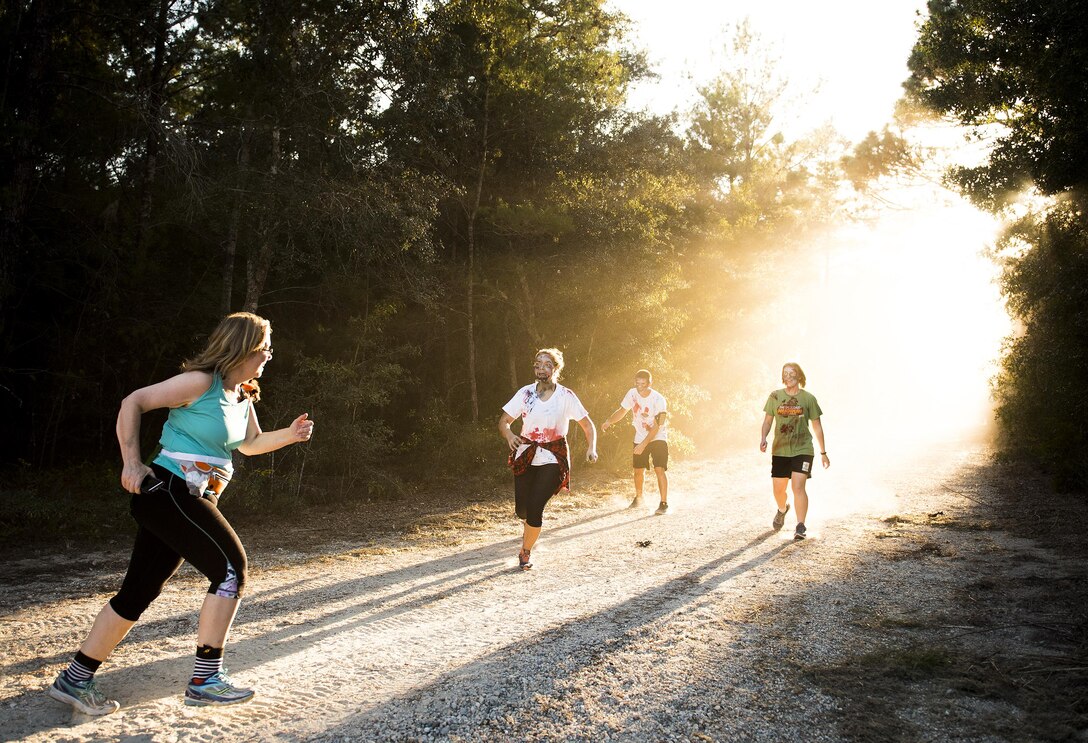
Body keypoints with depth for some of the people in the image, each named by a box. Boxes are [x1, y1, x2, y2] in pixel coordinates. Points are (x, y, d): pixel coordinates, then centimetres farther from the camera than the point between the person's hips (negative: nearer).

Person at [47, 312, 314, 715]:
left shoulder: (242, 396, 13)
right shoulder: (202, 382, -13)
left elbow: (250, 444, 25)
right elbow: (133, 402, -13)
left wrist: (289, 434, 8)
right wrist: (132, 462, -17)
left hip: (190, 501, 9)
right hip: (168, 491, -9)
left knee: (141, 590, 11)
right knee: (232, 568, -13)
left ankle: (75, 680, 22)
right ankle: (205, 679, -6)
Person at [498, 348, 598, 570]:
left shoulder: (566, 396, -5)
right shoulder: (525, 393, 1)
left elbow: (588, 426, 1)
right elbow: (503, 421, 4)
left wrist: (591, 448, -16)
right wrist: (509, 435, -18)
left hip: (552, 460, -2)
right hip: (526, 456, 3)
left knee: (534, 509, -14)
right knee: (521, 510, 3)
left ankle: (525, 553, 11)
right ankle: (531, 525, 43)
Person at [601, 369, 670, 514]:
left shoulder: (658, 399, -22)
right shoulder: (632, 393, -8)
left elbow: (657, 426, -24)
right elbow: (622, 410, 6)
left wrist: (644, 444, -30)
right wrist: (609, 421, -13)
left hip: (658, 438, -4)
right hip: (640, 439, 4)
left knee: (660, 469, -17)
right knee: (638, 470, 9)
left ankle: (664, 503, -10)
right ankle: (638, 498, 34)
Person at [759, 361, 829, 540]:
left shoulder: (808, 398, -1)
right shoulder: (775, 396, 2)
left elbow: (817, 426, 6)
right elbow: (768, 420, 9)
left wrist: (823, 452, 8)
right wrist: (763, 438, -10)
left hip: (802, 450, -2)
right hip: (780, 451, 3)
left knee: (798, 486, -17)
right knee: (778, 489, 10)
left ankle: (801, 527, -8)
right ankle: (782, 509, 45)